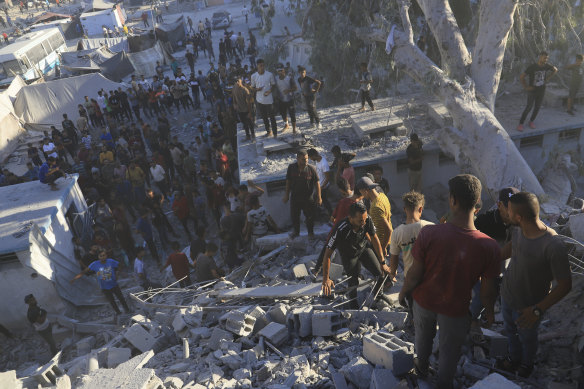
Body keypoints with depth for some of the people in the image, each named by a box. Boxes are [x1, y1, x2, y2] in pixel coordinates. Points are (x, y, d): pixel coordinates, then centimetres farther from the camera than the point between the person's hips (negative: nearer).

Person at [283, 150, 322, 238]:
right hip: (295, 197, 2)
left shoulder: (311, 169, -14)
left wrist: (319, 197, -4)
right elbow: (288, 182, 2)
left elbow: (317, 183, -6)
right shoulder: (291, 167, -9)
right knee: (294, 216, 16)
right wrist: (287, 195, 7)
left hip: (308, 198, -2)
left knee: (310, 216, 11)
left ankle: (311, 232, 36)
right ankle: (296, 231, 41)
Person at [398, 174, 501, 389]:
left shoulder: (429, 233, -31)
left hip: (424, 300, 1)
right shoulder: (489, 247, -28)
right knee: (449, 350, 26)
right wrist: (489, 311, 7)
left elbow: (415, 273, -19)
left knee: (423, 336, 31)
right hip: (455, 309, -1)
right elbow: (487, 289, -14)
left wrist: (403, 292, 2)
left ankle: (422, 367, 59)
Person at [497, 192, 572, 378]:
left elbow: (565, 285, -27)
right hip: (507, 295, 5)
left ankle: (527, 363, 57)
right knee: (511, 331, 30)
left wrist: (538, 310, -28)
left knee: (527, 338, 26)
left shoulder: (553, 246, -37)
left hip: (528, 306, -5)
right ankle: (514, 358, 59)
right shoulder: (517, 229, -17)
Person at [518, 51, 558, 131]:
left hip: (541, 90, 5)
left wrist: (548, 78, 8)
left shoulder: (546, 66, -4)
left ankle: (531, 121, 25)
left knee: (537, 107, 8)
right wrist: (526, 87, -14)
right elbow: (521, 77, -18)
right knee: (529, 107, -8)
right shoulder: (532, 67, -18)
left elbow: (555, 70, 17)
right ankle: (521, 123, 0)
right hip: (532, 90, -4)